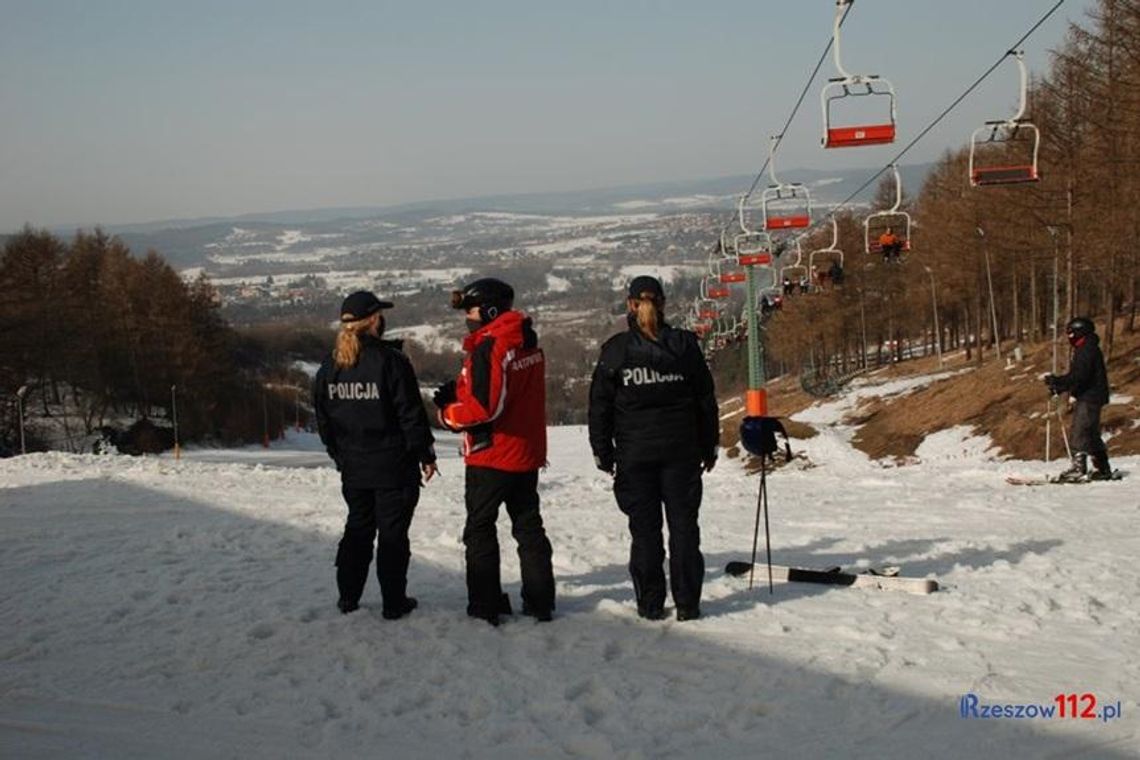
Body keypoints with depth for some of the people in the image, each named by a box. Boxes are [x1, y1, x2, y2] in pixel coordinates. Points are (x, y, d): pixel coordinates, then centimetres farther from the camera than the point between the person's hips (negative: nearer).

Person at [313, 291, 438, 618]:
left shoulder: (329, 367, 3)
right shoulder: (390, 360, -15)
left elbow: (323, 419, 10)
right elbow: (411, 414, -13)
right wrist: (425, 454, -3)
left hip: (353, 468, 5)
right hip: (394, 467, -5)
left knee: (358, 527, 18)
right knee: (393, 531, 4)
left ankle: (348, 596, 22)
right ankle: (394, 601, 9)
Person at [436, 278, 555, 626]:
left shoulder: (488, 347, -19)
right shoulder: (529, 344, 8)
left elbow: (484, 406, -26)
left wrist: (448, 414, -8)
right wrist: (458, 392, 4)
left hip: (491, 456, -8)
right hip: (527, 454, 8)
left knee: (480, 528, 5)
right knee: (529, 526, 14)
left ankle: (486, 604, 7)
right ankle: (540, 602, 18)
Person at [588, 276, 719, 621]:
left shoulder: (615, 350, -2)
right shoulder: (685, 345, 1)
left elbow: (600, 405, 0)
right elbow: (706, 401, 6)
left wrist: (602, 451, 7)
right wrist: (709, 447, 13)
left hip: (634, 454, -1)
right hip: (681, 452, 1)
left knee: (645, 530, 5)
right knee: (684, 527, 6)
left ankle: (650, 604, 6)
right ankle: (687, 604, 7)